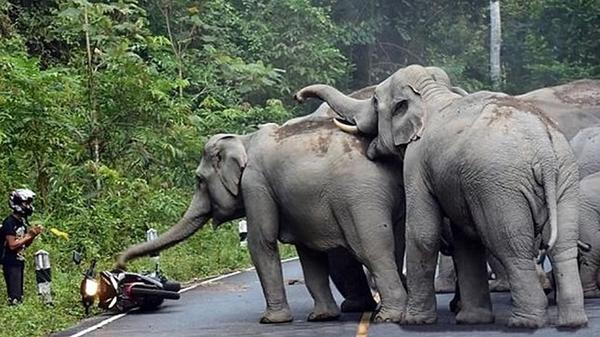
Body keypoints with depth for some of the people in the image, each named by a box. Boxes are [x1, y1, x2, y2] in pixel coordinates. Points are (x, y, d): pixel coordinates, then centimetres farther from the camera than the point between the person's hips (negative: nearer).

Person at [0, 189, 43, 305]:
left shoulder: (22, 222, 11)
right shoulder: (9, 222, -16)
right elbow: (12, 245, -21)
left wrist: (33, 235, 0)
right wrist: (29, 235, -18)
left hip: (19, 262, 9)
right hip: (11, 263, -9)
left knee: (20, 296, 12)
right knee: (14, 297, -13)